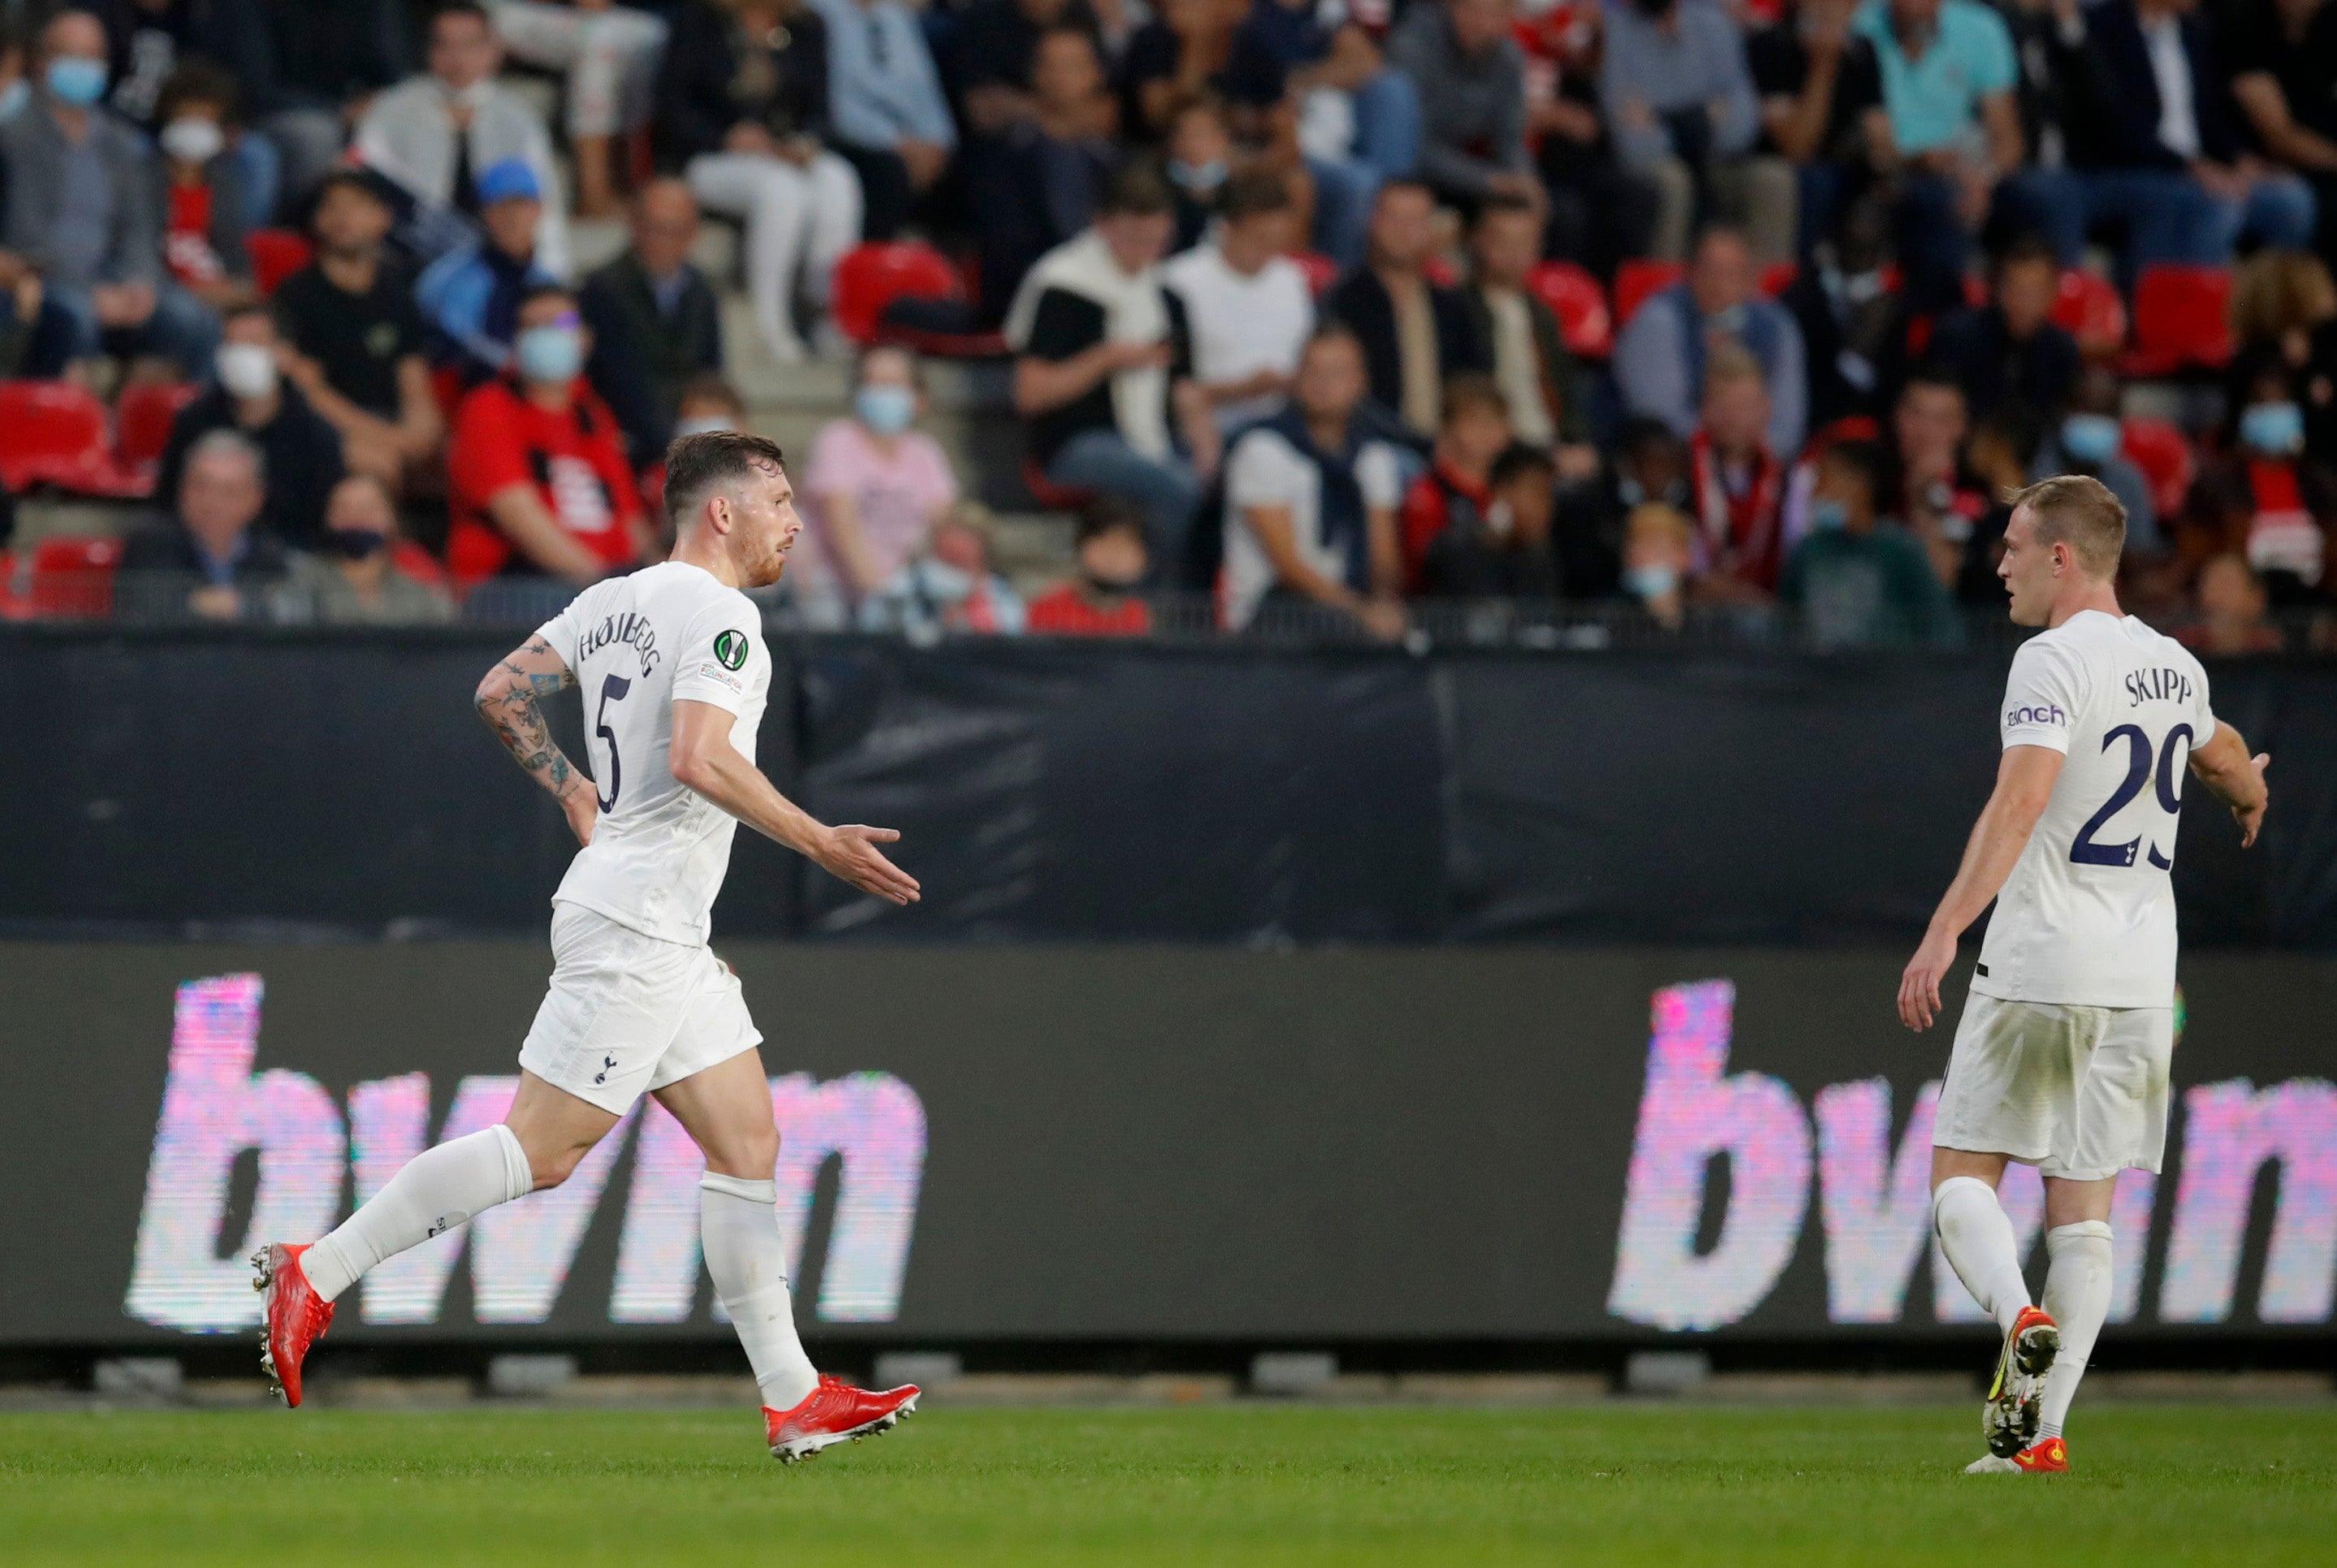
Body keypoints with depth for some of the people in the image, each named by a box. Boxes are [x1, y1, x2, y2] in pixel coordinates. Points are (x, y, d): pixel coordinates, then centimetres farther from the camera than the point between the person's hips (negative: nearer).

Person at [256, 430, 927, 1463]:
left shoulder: (613, 600, 13)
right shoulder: (720, 613, -13)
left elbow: (501, 695, 15)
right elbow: (700, 760, -26)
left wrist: (576, 793, 24)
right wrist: (818, 844, -19)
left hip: (669, 934, 10)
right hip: (635, 922, -10)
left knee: (747, 1146, 8)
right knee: (541, 1151, -9)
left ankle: (792, 1399, 7)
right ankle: (317, 1274, -5)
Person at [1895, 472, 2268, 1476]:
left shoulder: (2053, 662, -11)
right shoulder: (2173, 667, 12)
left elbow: (2020, 802, -25)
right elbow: (2221, 757, 35)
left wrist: (1944, 932, -32)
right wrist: (2250, 797, 60)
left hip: (2038, 968, -6)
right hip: (2141, 973, 6)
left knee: (1963, 1176, 4)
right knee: (2085, 1206, 8)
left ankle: (2022, 1319, -23)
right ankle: (2043, 1429, 3)